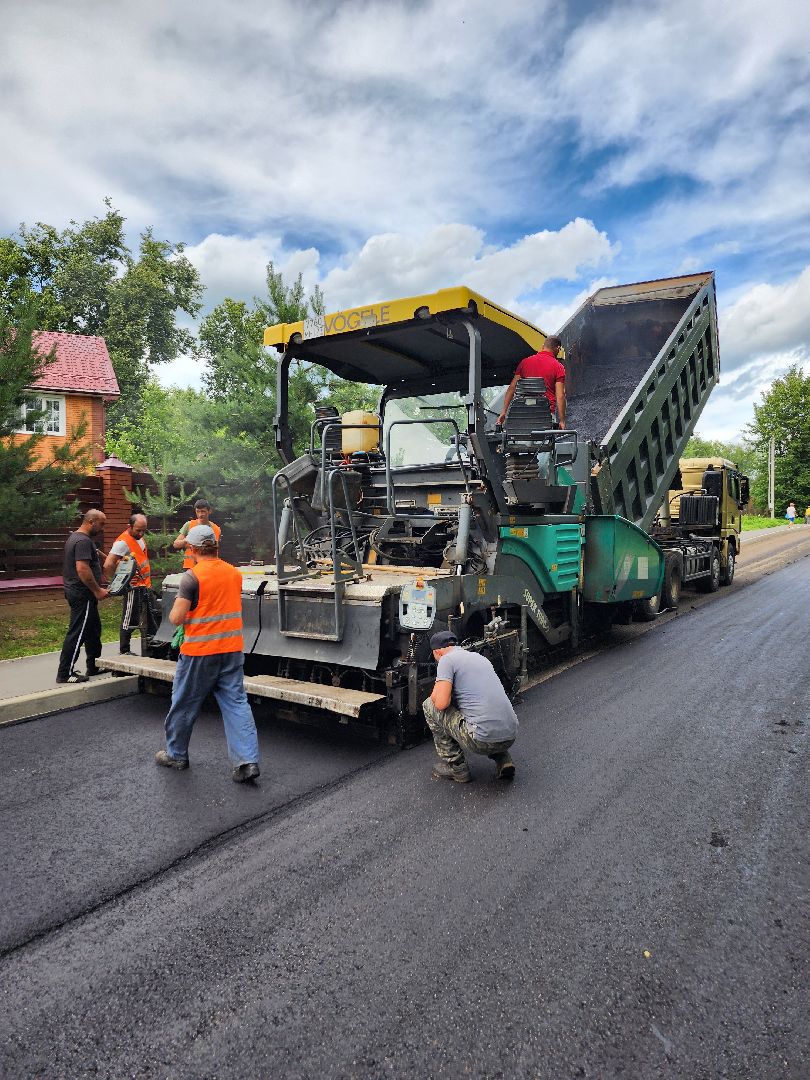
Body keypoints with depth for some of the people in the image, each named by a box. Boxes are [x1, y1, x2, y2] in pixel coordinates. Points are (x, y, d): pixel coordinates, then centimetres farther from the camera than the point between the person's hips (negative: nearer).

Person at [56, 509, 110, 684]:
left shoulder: (75, 537, 16)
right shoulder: (84, 541, -18)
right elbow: (82, 569, -26)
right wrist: (97, 590, -21)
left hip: (75, 591, 11)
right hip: (83, 595, -11)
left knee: (93, 629, 18)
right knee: (77, 634, -6)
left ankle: (94, 666, 27)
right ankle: (65, 673, 0)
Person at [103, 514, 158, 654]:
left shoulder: (140, 538, 10)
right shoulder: (123, 542, -18)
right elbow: (108, 565, -25)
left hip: (145, 586, 9)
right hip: (133, 587, -9)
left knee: (151, 617, 16)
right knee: (130, 621, -1)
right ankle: (124, 652, 10)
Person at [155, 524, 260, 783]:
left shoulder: (192, 576, -14)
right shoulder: (234, 573, 5)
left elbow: (176, 618, -14)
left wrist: (174, 611, 7)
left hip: (199, 653, -5)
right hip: (232, 650, 5)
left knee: (184, 705, 14)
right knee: (236, 703, 5)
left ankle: (176, 755, 30)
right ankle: (247, 761, -2)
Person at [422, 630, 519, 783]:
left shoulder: (447, 659, -1)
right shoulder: (480, 657, 23)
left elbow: (441, 703, -12)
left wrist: (435, 694, 11)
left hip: (483, 740, -8)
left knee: (430, 706, 8)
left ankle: (455, 767, 13)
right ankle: (503, 760, 16)